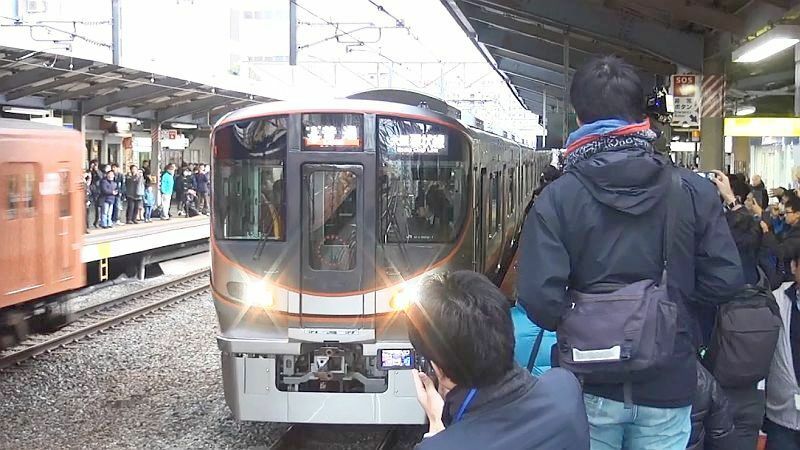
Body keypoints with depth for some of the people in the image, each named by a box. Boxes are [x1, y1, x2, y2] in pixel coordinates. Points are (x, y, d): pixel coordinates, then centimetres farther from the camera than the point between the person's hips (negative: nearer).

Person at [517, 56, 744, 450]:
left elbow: (540, 297, -17)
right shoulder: (694, 191, -6)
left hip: (590, 384, -1)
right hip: (667, 384, 1)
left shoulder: (557, 198, -11)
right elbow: (725, 281, -5)